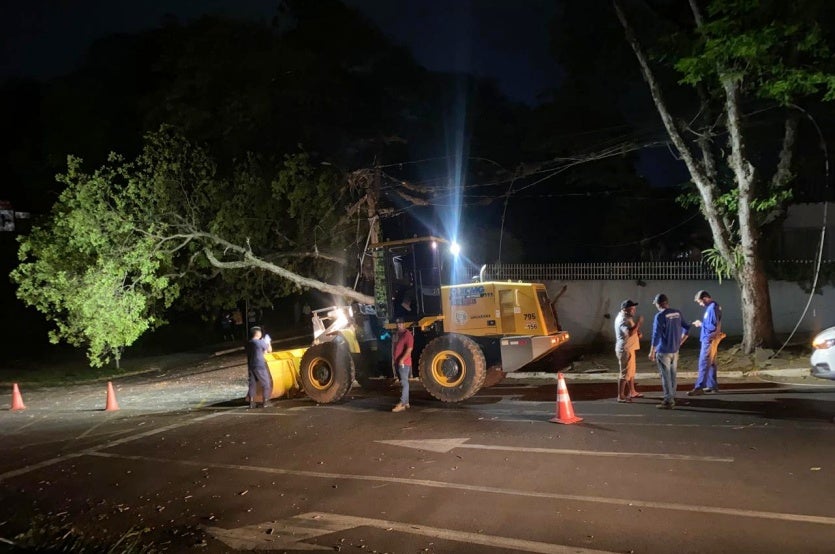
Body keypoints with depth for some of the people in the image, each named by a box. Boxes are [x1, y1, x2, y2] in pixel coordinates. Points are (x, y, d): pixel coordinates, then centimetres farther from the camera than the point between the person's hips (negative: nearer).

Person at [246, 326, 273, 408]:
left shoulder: (248, 343, 10)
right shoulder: (260, 342, -11)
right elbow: (269, 350, 1)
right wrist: (268, 342, 16)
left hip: (251, 366, 6)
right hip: (260, 366, -6)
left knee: (252, 384, 9)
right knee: (266, 383, 4)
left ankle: (252, 403, 8)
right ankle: (265, 402, 2)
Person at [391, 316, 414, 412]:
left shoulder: (407, 334, -11)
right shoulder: (396, 334, 16)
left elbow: (409, 349, -19)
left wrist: (402, 359, -24)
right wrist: (393, 359, 18)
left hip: (404, 363, -9)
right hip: (397, 362, 9)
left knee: (404, 383, -10)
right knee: (403, 382, 13)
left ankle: (402, 404, -15)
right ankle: (406, 402, 20)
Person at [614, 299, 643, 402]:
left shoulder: (626, 318, 13)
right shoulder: (622, 320, -21)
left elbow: (632, 331, 26)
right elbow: (630, 332, -35)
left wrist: (638, 333, 6)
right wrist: (638, 322, -26)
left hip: (629, 349, 11)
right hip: (625, 350, -11)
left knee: (631, 371, 20)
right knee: (625, 373, -6)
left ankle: (632, 392, 32)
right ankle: (620, 396, 0)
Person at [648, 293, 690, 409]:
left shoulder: (659, 316, -16)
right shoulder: (677, 313, 5)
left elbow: (656, 335, -17)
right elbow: (687, 328, 14)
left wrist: (652, 352, -9)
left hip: (663, 351, -7)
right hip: (675, 350, 7)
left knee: (665, 376, -1)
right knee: (672, 375, 16)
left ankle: (668, 401, 1)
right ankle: (672, 398, 25)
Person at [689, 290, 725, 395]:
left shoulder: (712, 308, -18)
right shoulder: (712, 306, 13)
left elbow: (713, 327, -21)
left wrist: (701, 324, -10)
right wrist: (701, 323, 8)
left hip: (709, 340, -10)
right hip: (709, 339, 10)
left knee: (704, 363, -9)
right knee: (711, 363, 15)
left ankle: (699, 387, -9)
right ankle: (712, 386, 21)